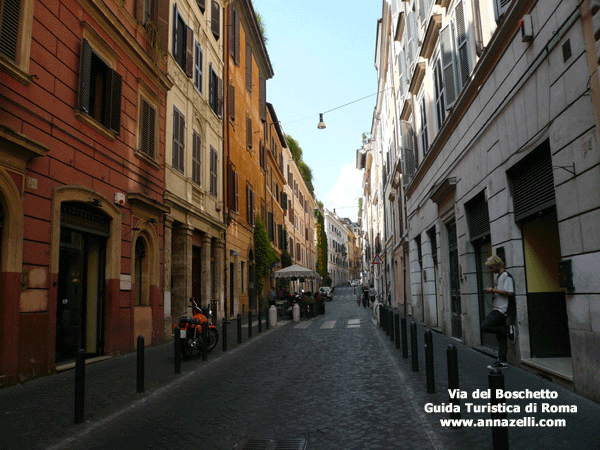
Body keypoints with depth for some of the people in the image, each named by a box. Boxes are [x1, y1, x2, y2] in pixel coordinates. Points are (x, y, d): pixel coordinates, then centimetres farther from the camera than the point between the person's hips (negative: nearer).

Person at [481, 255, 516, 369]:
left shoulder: (506, 276, -10)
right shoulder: (499, 276, 19)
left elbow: (509, 292, -19)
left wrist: (493, 290, -14)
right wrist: (492, 291, 10)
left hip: (501, 309, -9)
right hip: (497, 309, 9)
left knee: (485, 327, -19)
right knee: (500, 336, 9)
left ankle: (509, 329, -7)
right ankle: (502, 361, 11)